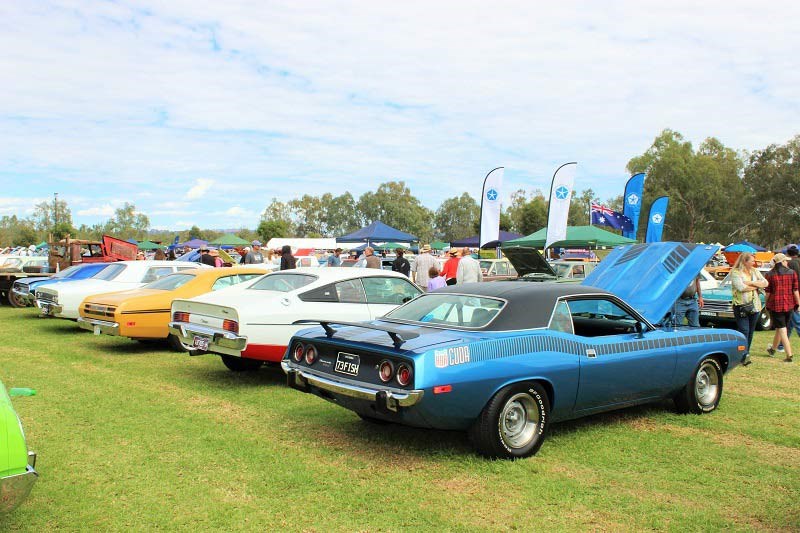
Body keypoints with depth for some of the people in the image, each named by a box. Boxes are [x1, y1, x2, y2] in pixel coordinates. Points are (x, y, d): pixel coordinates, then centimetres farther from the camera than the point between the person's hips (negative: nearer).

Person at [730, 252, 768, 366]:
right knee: (744, 331, -11)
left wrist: (751, 283, -10)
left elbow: (765, 283, 4)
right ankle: (744, 356, -12)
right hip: (741, 305, -6)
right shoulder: (735, 272, -7)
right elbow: (741, 287, -18)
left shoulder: (754, 271, 12)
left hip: (754, 305, 6)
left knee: (750, 331, 8)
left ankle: (746, 354, 15)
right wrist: (756, 286, -4)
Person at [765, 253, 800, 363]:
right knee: (780, 328, 18)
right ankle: (772, 349, 36)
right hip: (789, 305, 3)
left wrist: (767, 305, 8)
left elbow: (768, 292, -2)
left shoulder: (770, 274, -4)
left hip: (775, 304, -3)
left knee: (782, 330, -1)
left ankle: (789, 355, -9)